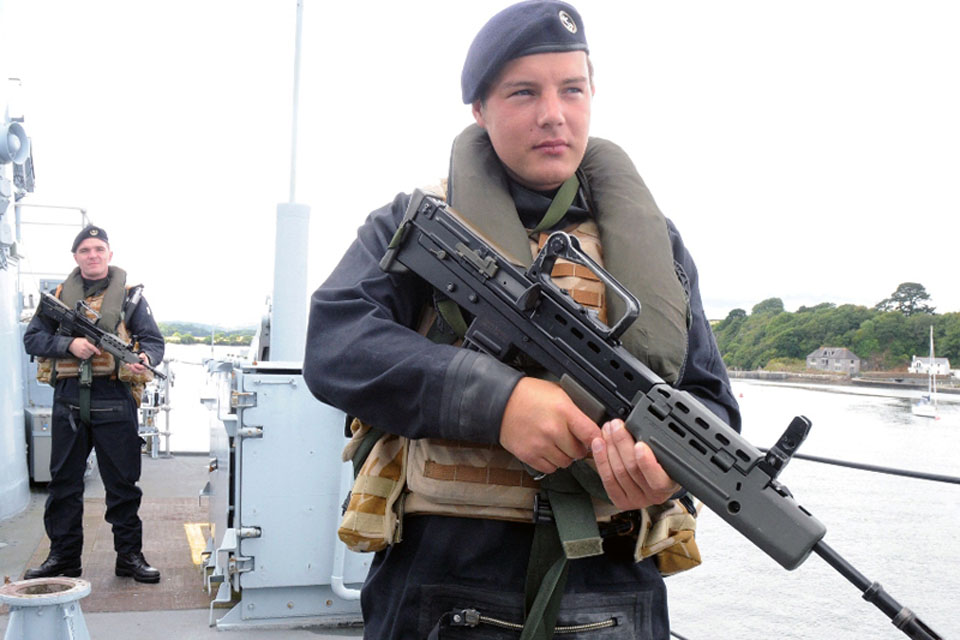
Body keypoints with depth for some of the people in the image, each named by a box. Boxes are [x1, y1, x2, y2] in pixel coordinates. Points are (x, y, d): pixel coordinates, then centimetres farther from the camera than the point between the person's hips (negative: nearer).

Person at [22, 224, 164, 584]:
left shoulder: (129, 295, 7)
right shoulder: (59, 296, 12)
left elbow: (154, 340, 3)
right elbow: (32, 339, 7)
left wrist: (146, 359, -20)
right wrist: (69, 344, -12)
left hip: (114, 402, -2)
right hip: (68, 400, 2)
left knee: (123, 483, 4)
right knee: (64, 482, 10)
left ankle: (130, 555, 14)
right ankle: (63, 557, 22)